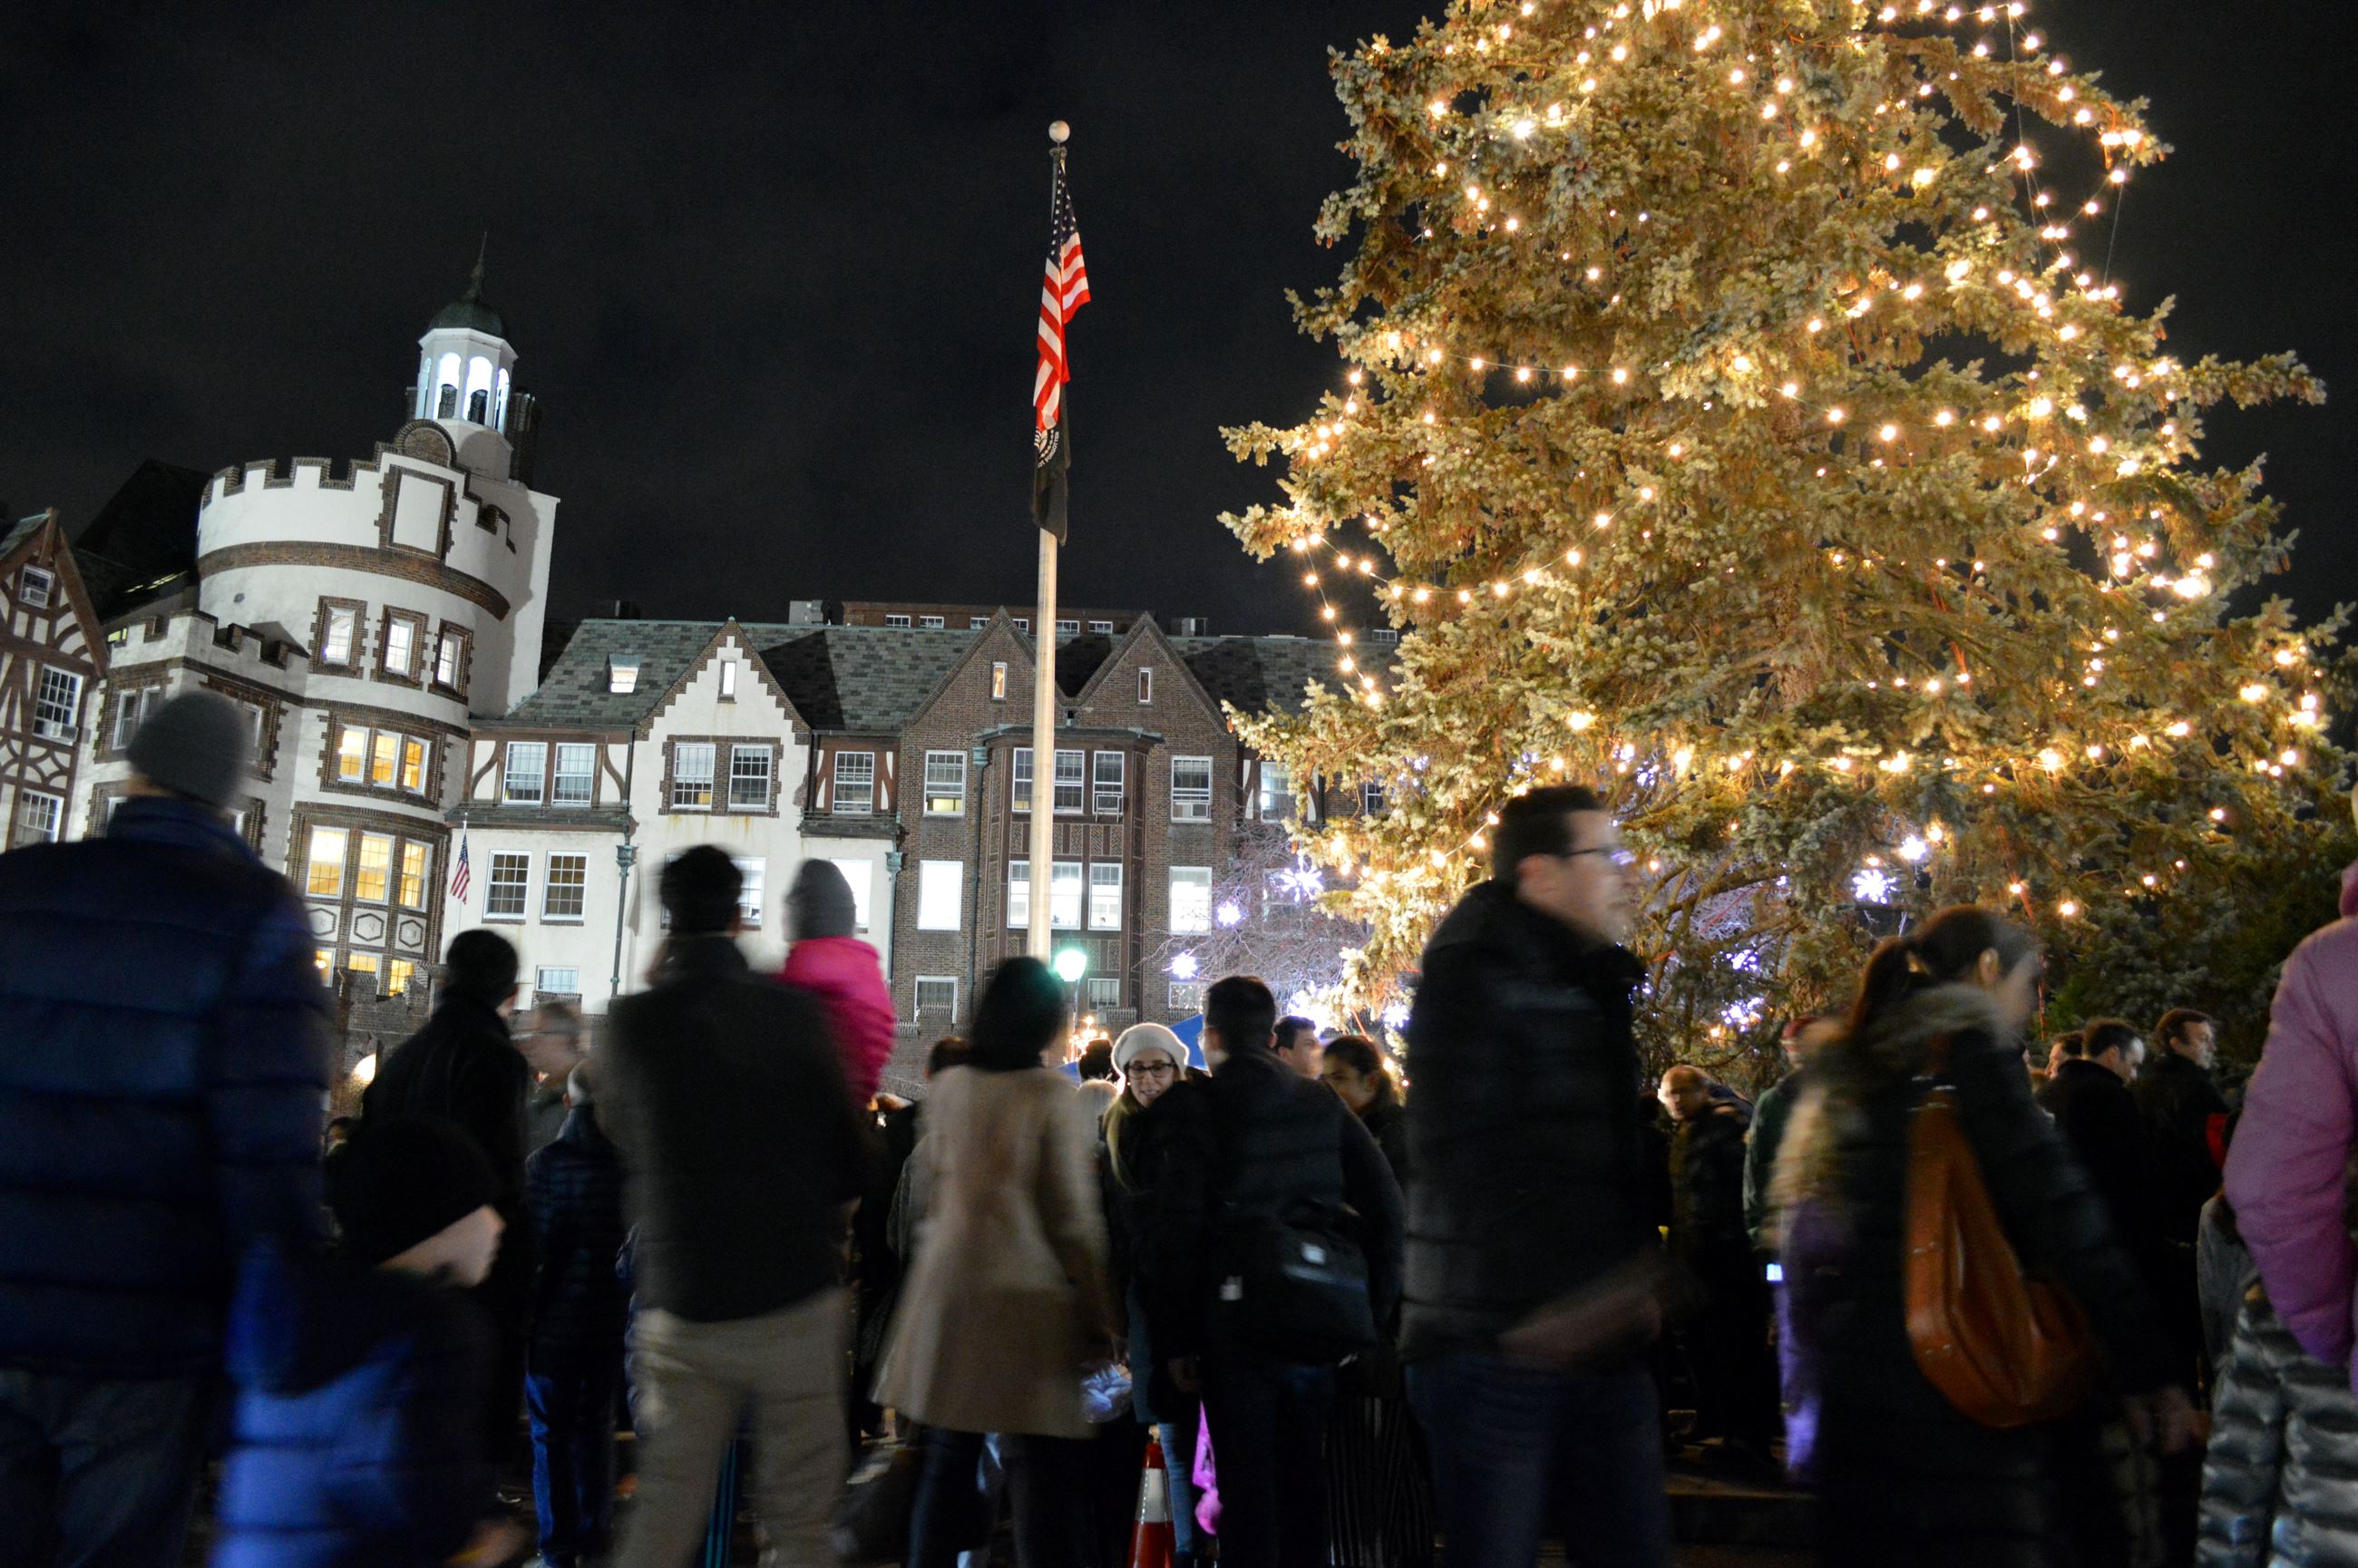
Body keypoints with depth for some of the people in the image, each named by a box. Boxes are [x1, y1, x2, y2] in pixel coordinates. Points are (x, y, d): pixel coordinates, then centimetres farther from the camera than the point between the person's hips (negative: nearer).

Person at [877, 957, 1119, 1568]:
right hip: (1027, 1295, -5)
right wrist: (1099, 1311, -2)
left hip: (948, 1288, 5)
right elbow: (1075, 1216, -10)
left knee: (948, 1457, 15)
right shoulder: (1053, 1095, -11)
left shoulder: (946, 1088, 2)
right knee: (1044, 1470, 2)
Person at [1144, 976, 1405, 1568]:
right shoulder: (1322, 1103, 6)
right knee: (1304, 1484, 17)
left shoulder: (1200, 1110, -8)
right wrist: (1376, 1308, 8)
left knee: (1246, 1487, 3)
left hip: (1238, 1322, -4)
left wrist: (1175, 1339, -6)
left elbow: (1178, 1230, -11)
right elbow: (1383, 1201, 4)